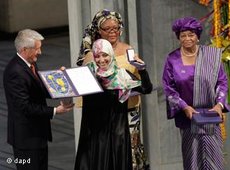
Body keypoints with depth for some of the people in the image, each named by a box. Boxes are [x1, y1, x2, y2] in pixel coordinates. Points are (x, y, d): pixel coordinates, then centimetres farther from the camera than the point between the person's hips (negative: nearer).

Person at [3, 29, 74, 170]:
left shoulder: (30, 64, 8)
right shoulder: (16, 72, -23)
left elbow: (40, 92, 16)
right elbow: (25, 107, -25)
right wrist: (55, 111, -23)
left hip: (37, 132, 10)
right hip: (26, 137, -10)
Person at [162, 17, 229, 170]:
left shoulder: (212, 55, 0)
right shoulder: (172, 59, 0)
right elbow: (168, 88, 1)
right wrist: (184, 107, -12)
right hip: (187, 116, 0)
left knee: (213, 158, -3)